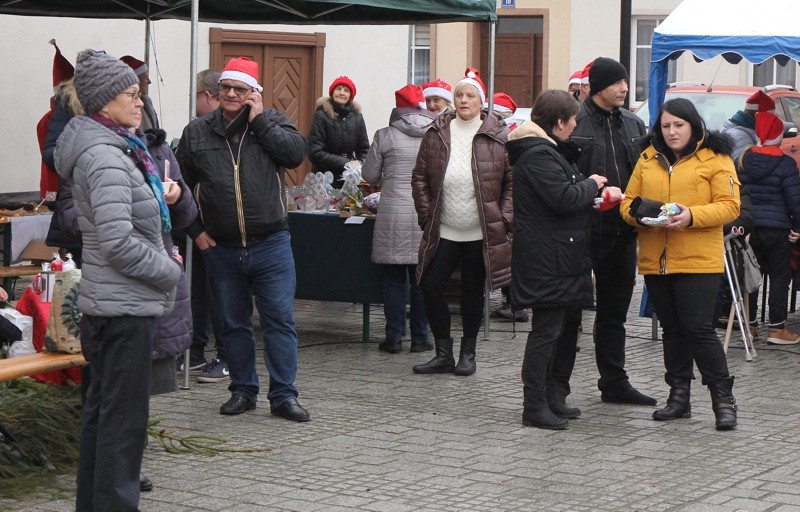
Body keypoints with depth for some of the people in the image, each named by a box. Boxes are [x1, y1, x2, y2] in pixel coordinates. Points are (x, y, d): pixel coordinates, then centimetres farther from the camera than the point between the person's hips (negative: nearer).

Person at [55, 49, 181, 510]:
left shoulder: (118, 149, 14)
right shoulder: (105, 157, -19)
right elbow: (117, 242, -24)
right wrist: (169, 271, -12)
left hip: (106, 302, 11)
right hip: (125, 304, -11)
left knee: (103, 409, 17)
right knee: (124, 416, -6)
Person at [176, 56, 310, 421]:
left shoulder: (271, 123, 3)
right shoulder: (197, 132, 6)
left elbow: (296, 153, -15)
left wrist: (258, 121, -13)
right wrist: (194, 230, 4)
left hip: (270, 244, -2)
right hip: (221, 249, 2)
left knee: (280, 320, -2)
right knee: (234, 323, 11)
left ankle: (283, 395, 5)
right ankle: (242, 391, 23)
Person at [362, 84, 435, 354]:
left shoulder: (385, 136, -3)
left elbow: (369, 174, 4)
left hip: (394, 215, -2)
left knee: (394, 279, 6)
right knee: (421, 280, 8)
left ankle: (394, 337, 8)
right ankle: (420, 338, 12)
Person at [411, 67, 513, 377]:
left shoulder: (498, 137, -4)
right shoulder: (437, 134, 3)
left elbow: (513, 181, -1)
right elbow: (420, 177, 9)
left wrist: (504, 218, -7)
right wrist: (427, 215, 2)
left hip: (482, 233, -2)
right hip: (443, 232, 2)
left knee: (473, 293, 7)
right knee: (431, 287, -3)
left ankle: (468, 354, 21)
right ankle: (444, 354, 9)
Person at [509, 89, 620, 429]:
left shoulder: (547, 150, 18)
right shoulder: (537, 155, -17)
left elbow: (566, 194, 25)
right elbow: (563, 198, -25)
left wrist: (595, 192, 10)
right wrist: (592, 185, -9)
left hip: (559, 257, 12)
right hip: (546, 258, -12)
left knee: (565, 325, 17)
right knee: (547, 330, -8)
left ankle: (553, 397, 25)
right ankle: (535, 405, -4)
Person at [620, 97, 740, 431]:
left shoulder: (715, 158, -1)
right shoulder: (648, 159, 13)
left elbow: (729, 206, -8)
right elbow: (628, 200, 13)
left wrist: (692, 215, -22)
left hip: (698, 260, -5)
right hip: (655, 260, 5)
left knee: (698, 328, -10)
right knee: (672, 330, 12)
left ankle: (723, 398, 0)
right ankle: (679, 397, 21)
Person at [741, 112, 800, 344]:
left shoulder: (743, 159, 3)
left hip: (748, 226, 4)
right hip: (776, 227, -4)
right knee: (779, 276, 2)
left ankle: (749, 323, 18)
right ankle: (777, 328, 1)